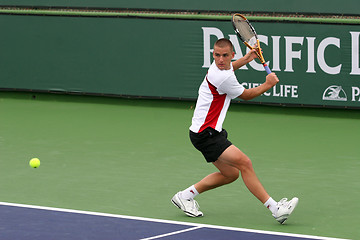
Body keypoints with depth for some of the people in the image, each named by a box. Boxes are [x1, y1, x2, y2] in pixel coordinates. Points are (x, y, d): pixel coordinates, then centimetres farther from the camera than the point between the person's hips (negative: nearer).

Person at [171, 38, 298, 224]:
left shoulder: (216, 68, 7)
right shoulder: (223, 78, -22)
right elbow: (245, 95, -4)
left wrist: (245, 59, 26)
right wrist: (267, 85, 9)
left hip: (211, 132, 11)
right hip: (205, 134, -11)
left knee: (231, 174, 14)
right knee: (244, 163, -20)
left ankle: (185, 195, 24)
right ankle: (275, 209, -24)